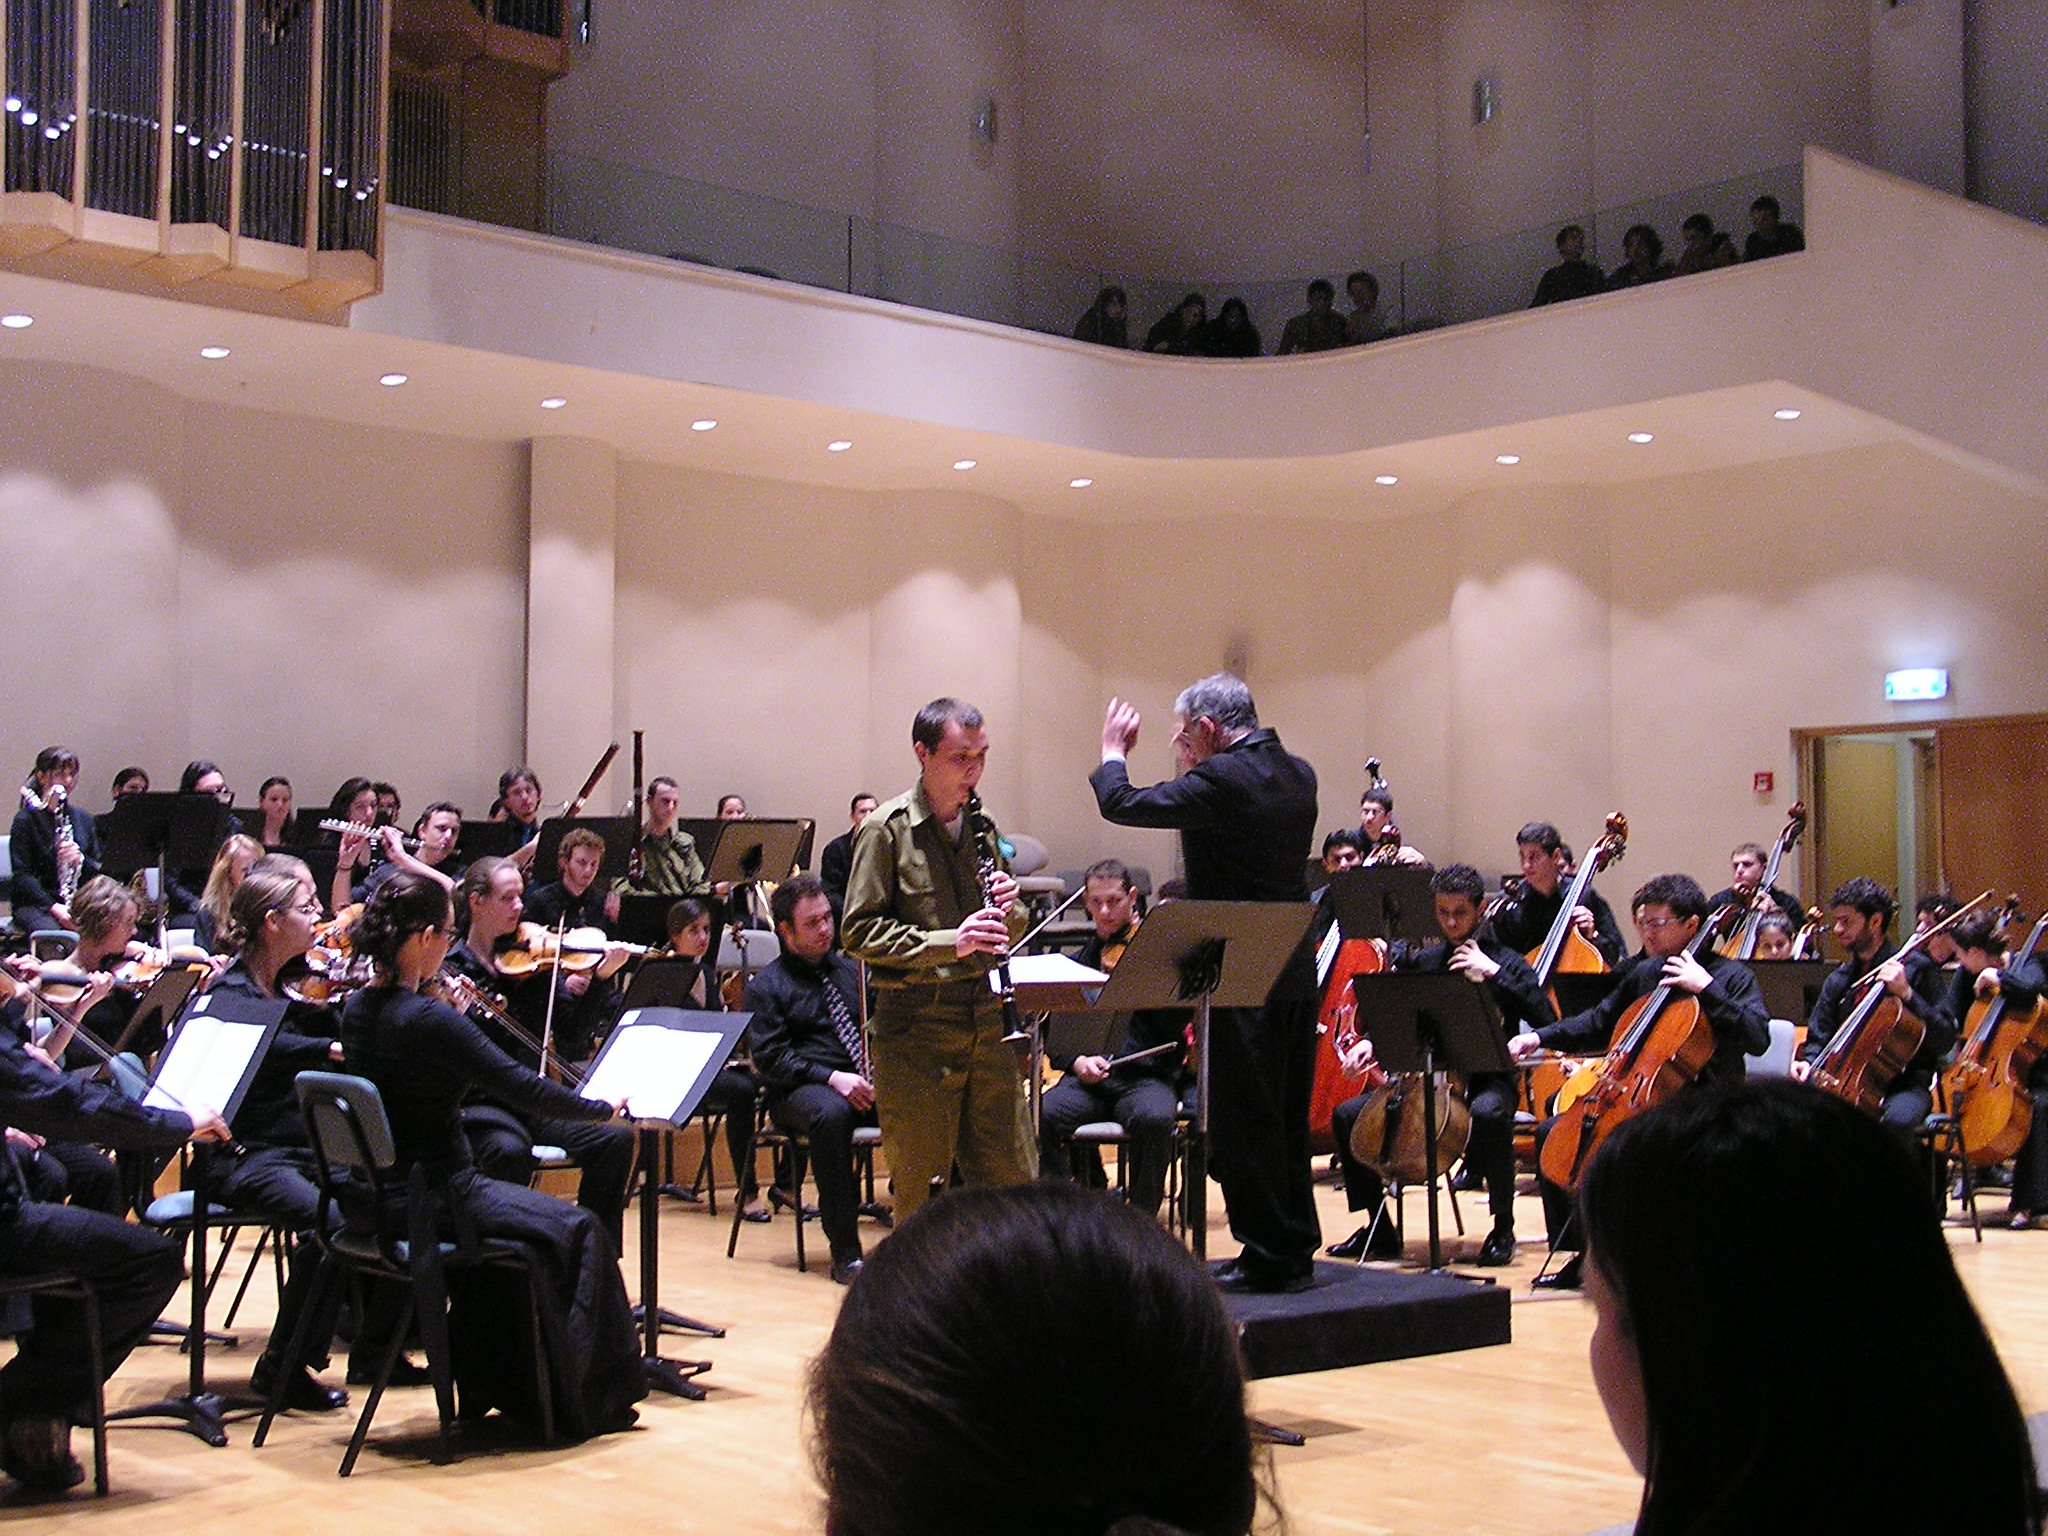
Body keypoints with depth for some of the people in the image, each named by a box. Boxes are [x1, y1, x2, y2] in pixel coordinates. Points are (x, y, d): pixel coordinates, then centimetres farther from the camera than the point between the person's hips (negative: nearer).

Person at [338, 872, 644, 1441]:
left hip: (373, 1197, 9)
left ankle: (491, 1384, 36)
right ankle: (591, 1399, 15)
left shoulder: (356, 1011, 4)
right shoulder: (428, 1019, -23)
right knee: (579, 1231, 5)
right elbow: (524, 1089, -19)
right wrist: (604, 1108, -6)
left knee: (507, 1208, 31)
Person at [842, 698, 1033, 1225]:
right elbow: (861, 932, -10)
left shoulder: (981, 827, 14)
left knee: (1015, 1180, 8)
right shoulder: (886, 829, -5)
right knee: (922, 1189, 2)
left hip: (985, 1017, 6)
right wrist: (949, 942, -19)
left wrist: (1007, 909, -2)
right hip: (915, 1026, -5)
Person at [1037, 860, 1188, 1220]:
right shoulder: (1077, 963, 18)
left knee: (1154, 1118, -37)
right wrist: (1075, 1060, -5)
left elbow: (1175, 1023, -6)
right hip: (1089, 1079, 3)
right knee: (1040, 1115, -28)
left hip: (1147, 1078, -3)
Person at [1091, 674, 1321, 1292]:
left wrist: (1113, 753, 6)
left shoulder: (1221, 779, -17)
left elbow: (1122, 805, -13)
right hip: (1296, 977, 9)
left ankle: (1268, 1255, 4)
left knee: (1242, 1119, 0)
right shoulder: (1298, 775, 8)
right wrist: (1195, 767, 19)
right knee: (1288, 1119, 16)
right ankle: (1296, 1249, 22)